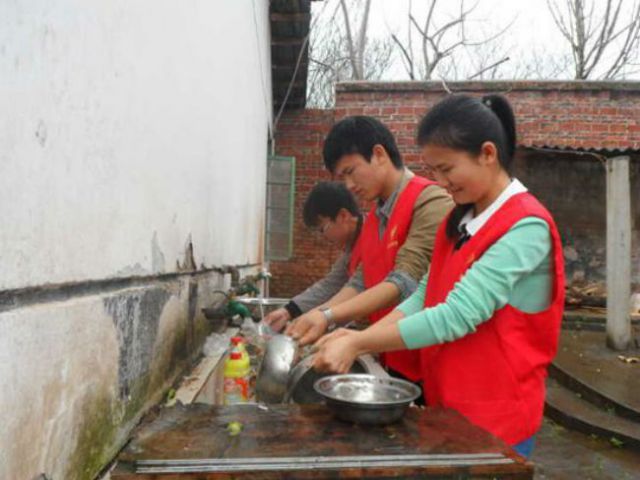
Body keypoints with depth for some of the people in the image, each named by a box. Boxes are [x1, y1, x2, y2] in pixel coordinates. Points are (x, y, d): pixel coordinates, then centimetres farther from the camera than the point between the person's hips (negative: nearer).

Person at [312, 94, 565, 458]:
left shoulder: (526, 226, -19)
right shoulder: (460, 220, 6)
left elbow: (457, 315, -27)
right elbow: (424, 297, 2)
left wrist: (357, 344, -23)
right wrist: (359, 338, -11)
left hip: (497, 412, -7)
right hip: (449, 402, 7)